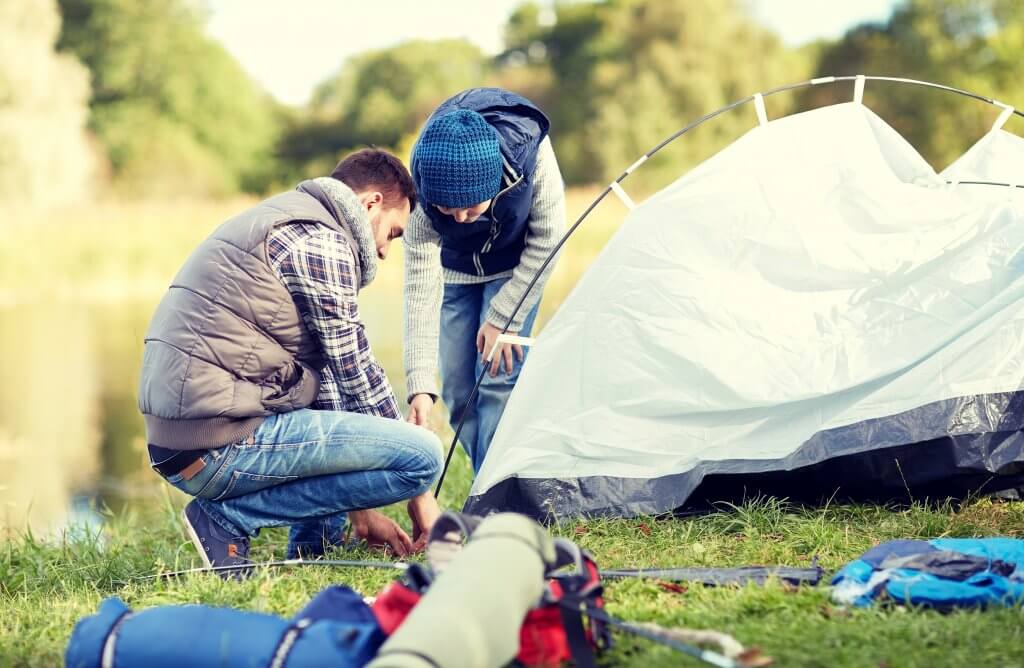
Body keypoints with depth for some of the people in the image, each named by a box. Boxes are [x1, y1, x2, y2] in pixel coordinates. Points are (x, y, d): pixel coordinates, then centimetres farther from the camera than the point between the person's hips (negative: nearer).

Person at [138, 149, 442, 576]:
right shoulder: (321, 241, -6)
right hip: (221, 444, -10)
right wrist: (418, 491, 6)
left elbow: (331, 371, 25)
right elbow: (357, 374, -5)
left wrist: (359, 509, 25)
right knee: (423, 454, -13)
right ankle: (230, 517, -7)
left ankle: (311, 548, 17)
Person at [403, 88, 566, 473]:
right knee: (458, 388, -2)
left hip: (516, 266, -1)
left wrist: (503, 317, -21)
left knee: (498, 377, -15)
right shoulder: (423, 198, -37)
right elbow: (421, 289, -34)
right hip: (456, 270, 1)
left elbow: (546, 240, -23)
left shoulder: (530, 152, -39)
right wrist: (420, 386, -39)